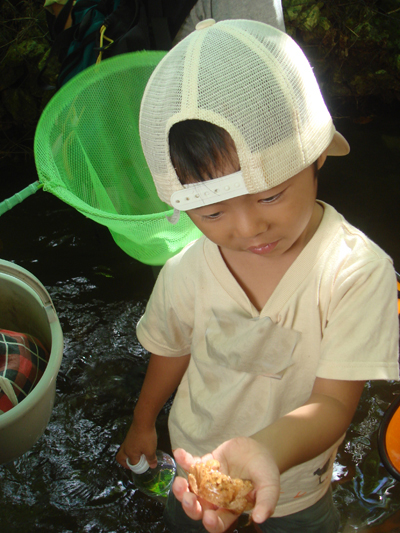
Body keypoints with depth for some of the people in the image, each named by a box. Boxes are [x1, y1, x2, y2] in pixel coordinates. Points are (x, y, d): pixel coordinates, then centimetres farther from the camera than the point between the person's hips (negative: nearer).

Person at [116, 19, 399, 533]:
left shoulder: (358, 270, -30)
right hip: (195, 464, 2)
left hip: (296, 484, -2)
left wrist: (264, 448, -51)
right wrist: (142, 423, 16)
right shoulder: (185, 273, -21)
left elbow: (333, 402, -30)